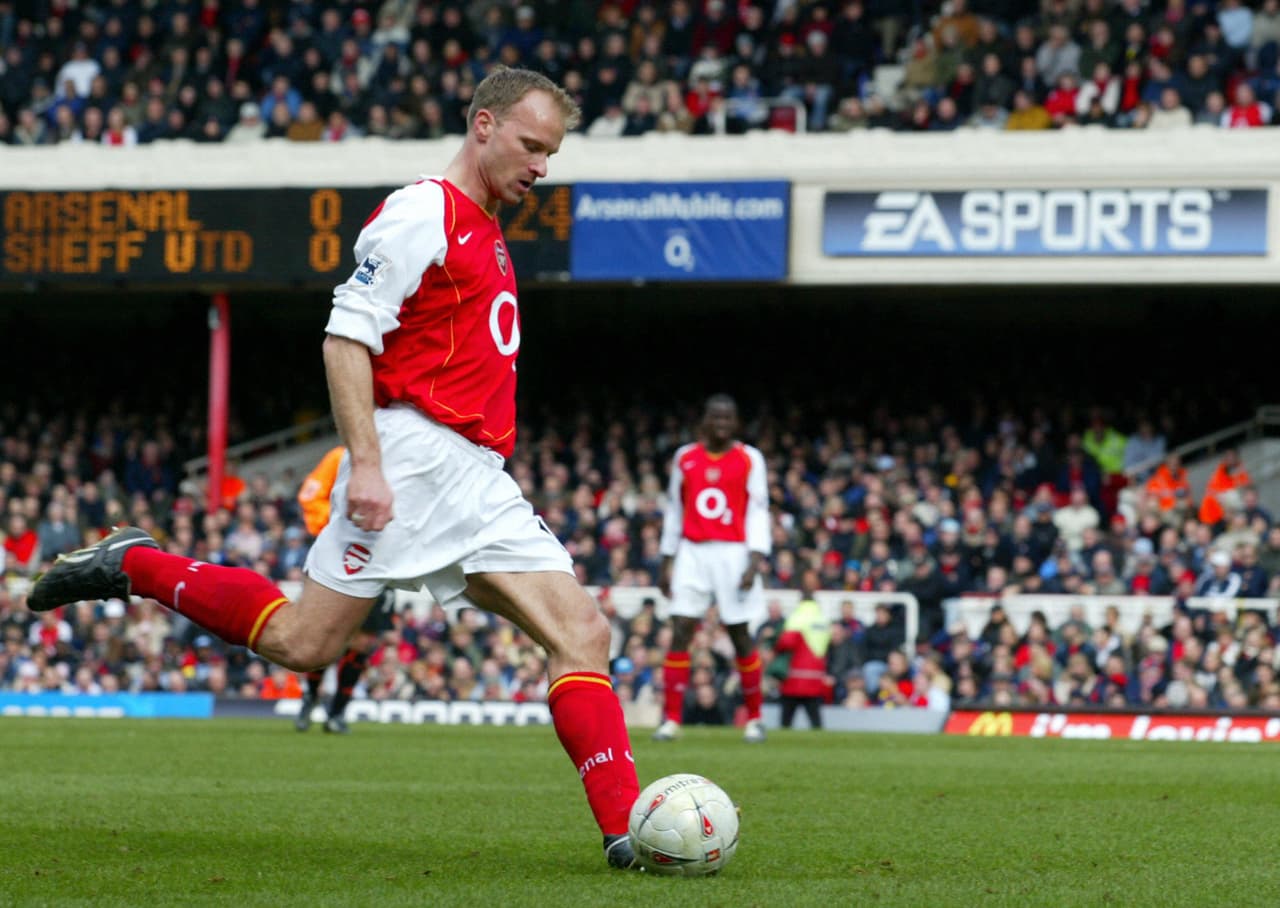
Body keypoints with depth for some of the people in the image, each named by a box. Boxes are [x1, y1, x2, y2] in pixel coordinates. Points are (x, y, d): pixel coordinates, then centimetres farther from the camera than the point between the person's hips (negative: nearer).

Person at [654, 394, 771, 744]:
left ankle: (754, 718, 13)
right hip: (692, 553, 2)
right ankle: (671, 718, -7)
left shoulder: (749, 459, 3)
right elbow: (674, 510, 15)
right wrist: (667, 561, 13)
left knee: (740, 635, 1)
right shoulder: (685, 458, 10)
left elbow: (758, 511, -1)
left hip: (733, 552, -2)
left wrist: (755, 559, -11)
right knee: (680, 632, -8)